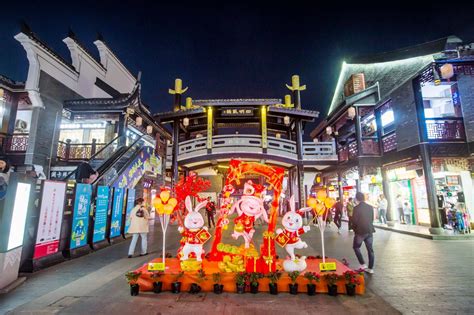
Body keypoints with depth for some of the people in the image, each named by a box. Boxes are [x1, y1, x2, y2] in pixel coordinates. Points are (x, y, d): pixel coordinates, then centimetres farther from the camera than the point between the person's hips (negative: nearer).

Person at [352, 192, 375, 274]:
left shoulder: (356, 208, -15)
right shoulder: (370, 207, 2)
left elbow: (354, 220, -12)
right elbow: (372, 219, 10)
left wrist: (355, 230, 5)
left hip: (360, 231, -5)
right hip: (370, 231, 5)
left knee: (356, 247, 13)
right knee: (370, 249, 11)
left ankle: (363, 264, 7)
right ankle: (370, 268, 17)